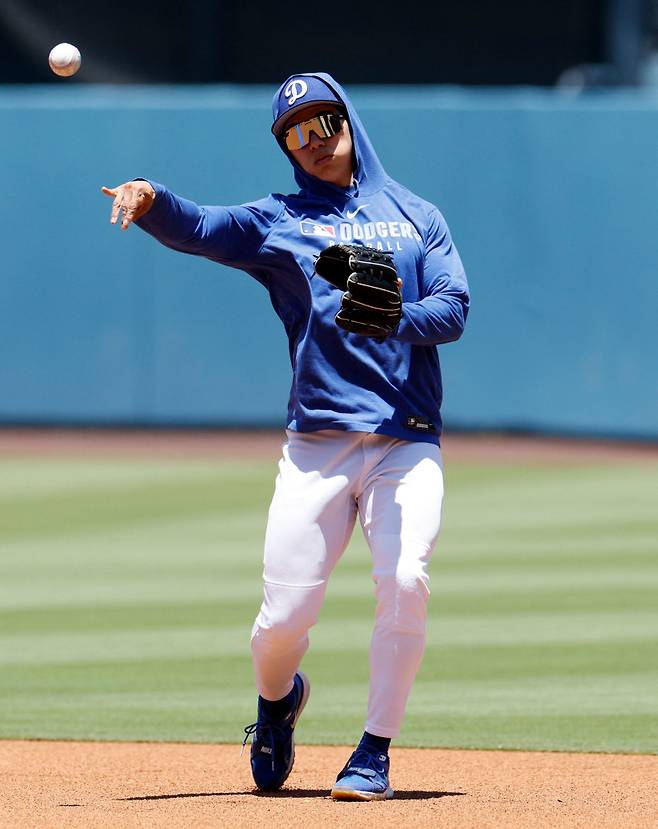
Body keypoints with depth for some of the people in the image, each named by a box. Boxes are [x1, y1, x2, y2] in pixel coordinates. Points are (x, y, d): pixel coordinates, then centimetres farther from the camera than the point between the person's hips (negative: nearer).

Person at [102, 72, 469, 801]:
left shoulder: (418, 218, 15)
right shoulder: (278, 222, 12)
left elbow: (454, 310, 3)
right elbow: (196, 228, -5)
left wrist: (398, 316, -18)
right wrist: (151, 200, -26)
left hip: (407, 440, 0)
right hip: (317, 443, 0)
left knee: (404, 581, -21)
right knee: (284, 615, -6)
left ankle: (375, 753, -7)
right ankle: (276, 700, 29)